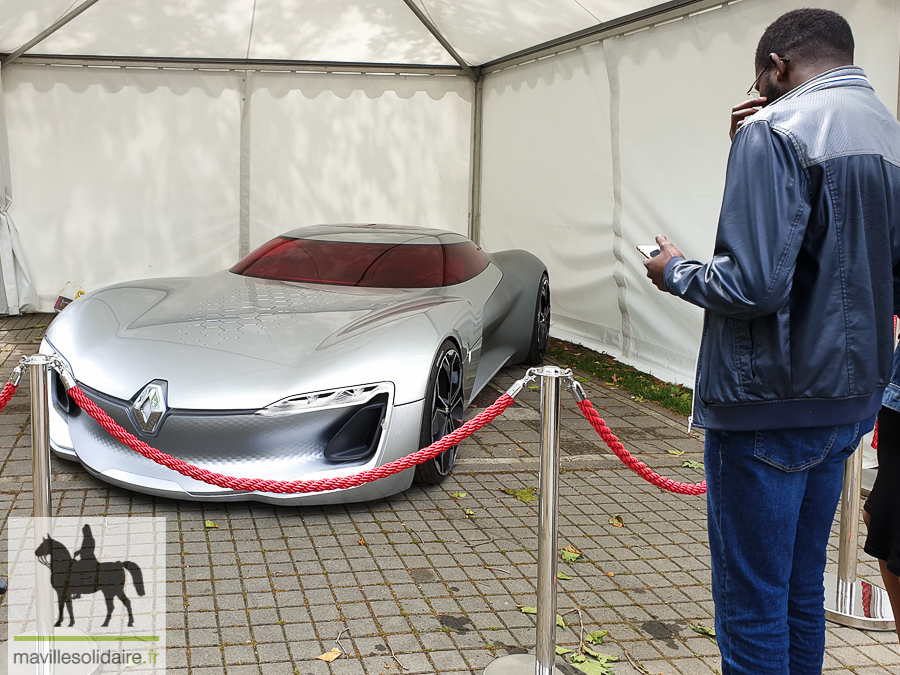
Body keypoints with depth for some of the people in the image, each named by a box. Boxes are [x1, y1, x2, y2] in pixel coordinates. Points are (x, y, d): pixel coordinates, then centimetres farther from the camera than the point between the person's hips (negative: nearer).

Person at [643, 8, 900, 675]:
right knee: (802, 589, 20)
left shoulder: (777, 131, -15)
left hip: (770, 403, -8)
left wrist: (676, 273, -4)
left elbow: (753, 283, -24)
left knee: (751, 602, 2)